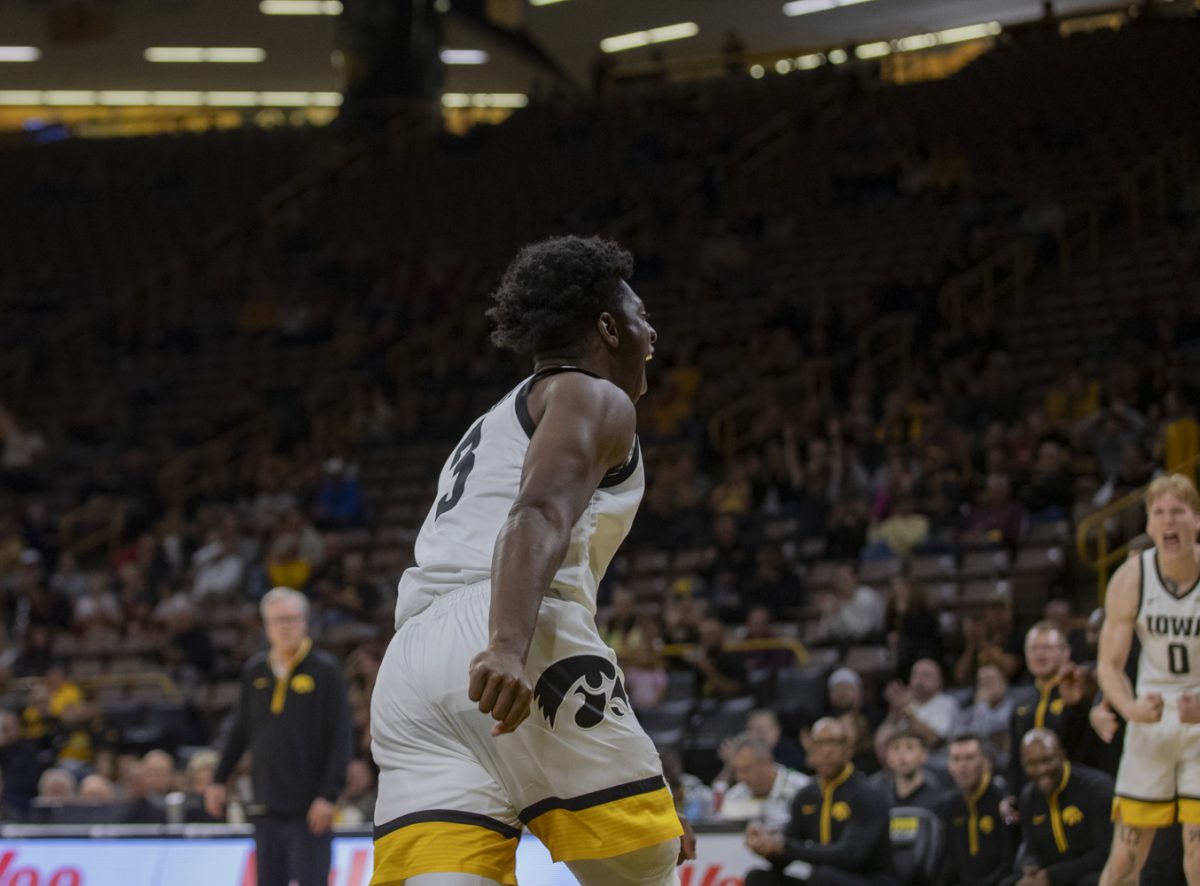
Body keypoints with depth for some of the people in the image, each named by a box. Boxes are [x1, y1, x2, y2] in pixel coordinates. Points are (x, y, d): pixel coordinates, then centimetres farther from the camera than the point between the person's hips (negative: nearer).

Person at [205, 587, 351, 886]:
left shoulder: (325, 670, -5)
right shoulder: (255, 671, 10)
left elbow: (341, 738, -8)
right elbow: (240, 730, 21)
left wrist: (329, 794, -15)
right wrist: (218, 779, 19)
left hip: (309, 811, -5)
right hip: (267, 809, 5)